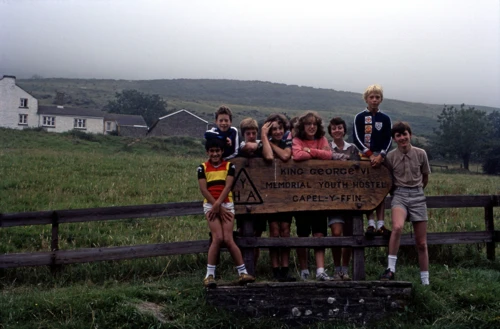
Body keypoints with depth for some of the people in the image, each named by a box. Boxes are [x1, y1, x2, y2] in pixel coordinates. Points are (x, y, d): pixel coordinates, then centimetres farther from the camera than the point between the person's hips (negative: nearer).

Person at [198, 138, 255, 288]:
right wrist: (217, 207, -9)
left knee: (228, 239, -9)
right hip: (210, 205, -1)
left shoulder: (229, 166, 6)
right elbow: (203, 189, -2)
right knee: (218, 238, -17)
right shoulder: (203, 167, 5)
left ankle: (243, 272, -1)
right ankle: (210, 274, -10)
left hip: (226, 204, 1)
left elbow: (227, 186, -4)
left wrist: (218, 205, -15)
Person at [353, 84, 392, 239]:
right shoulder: (359, 117, 2)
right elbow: (356, 138, -5)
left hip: (380, 157, 2)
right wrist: (370, 155, -14)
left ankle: (380, 225, -1)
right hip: (365, 157, -2)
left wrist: (380, 156, -12)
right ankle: (371, 224, -5)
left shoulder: (385, 119, 8)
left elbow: (388, 140, 4)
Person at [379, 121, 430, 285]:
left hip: (418, 195, 1)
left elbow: (425, 178, 14)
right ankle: (391, 269, -26)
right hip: (399, 195, -1)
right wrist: (397, 191, 8)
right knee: (397, 227, -33)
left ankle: (425, 281, 16)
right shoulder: (390, 157, -2)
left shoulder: (420, 154, 0)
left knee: (421, 243, 5)